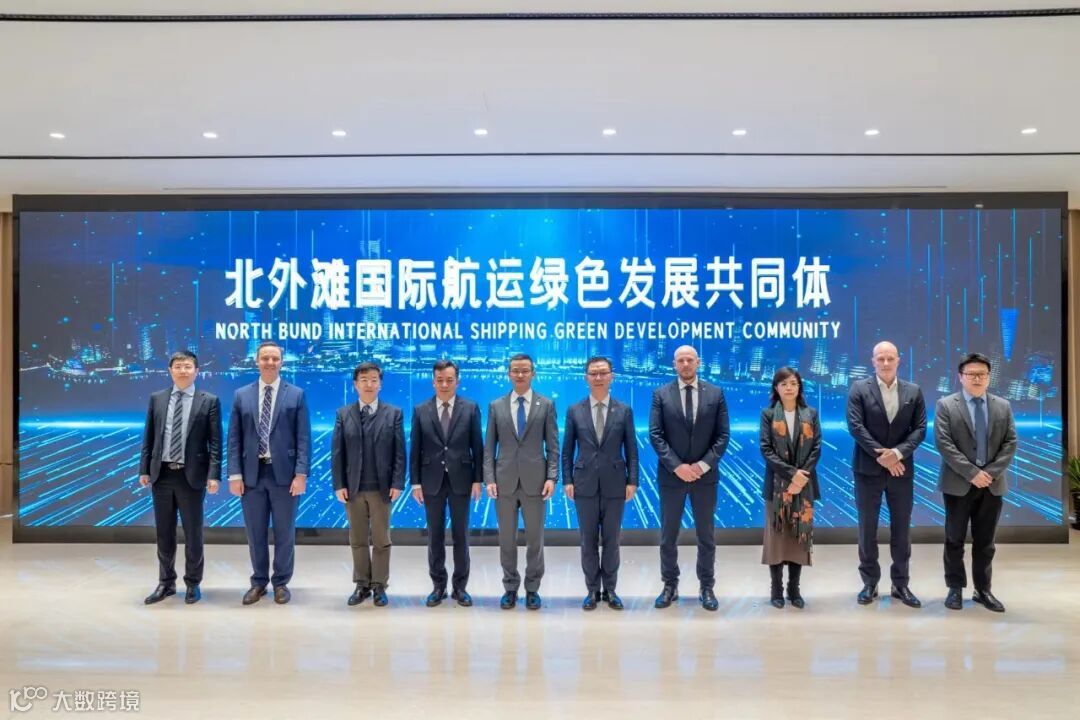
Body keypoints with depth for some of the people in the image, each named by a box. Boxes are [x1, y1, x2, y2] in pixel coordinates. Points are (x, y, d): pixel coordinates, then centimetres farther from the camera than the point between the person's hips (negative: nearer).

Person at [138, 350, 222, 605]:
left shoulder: (209, 401, -3)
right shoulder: (157, 398, 7)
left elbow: (215, 442, -6)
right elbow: (148, 437, 9)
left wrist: (214, 475, -13)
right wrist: (144, 469, 2)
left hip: (191, 475, -3)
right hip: (162, 474, 3)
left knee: (193, 533, 6)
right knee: (164, 532, 12)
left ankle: (193, 583, 20)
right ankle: (166, 582, 26)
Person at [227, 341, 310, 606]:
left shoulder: (296, 395, 2)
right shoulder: (241, 395, 8)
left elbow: (303, 438, -2)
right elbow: (234, 438, 5)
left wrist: (301, 473, -10)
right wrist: (235, 474, -3)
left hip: (284, 473, -2)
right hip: (252, 473, 2)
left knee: (284, 532, 6)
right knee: (255, 532, 10)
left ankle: (281, 583, 20)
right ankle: (258, 582, 24)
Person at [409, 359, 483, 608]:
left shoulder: (470, 408, 0)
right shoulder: (420, 410, 2)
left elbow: (477, 446, 0)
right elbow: (415, 450, 2)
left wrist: (478, 479, -5)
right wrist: (415, 482, -3)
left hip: (460, 480, -1)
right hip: (432, 481, 1)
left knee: (460, 535, 7)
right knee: (435, 535, 8)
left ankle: (460, 586, 18)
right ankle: (438, 586, 20)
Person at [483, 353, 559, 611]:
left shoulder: (546, 405, 4)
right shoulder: (496, 406, 7)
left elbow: (553, 446, 1)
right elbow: (489, 447, 5)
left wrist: (552, 477, -8)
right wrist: (489, 479, -4)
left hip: (534, 481, -1)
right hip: (505, 482, 1)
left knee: (535, 538, 6)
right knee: (507, 539, 8)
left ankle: (532, 589, 19)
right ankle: (510, 588, 21)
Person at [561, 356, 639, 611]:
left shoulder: (624, 411, 2)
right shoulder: (574, 411, 3)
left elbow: (631, 450, 2)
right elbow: (567, 450, 4)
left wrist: (632, 481, -4)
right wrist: (567, 481, -2)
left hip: (614, 484, 0)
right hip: (585, 484, 0)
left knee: (611, 540, 8)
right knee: (588, 541, 7)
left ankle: (610, 590, 20)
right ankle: (592, 590, 18)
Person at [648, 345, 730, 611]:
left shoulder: (715, 394, 2)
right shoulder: (661, 394, -1)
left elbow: (723, 435, -1)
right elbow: (655, 435, -6)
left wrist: (703, 465, -13)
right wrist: (677, 466, -16)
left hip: (705, 474, 1)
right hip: (671, 475, -1)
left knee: (706, 535, 10)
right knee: (668, 535, 7)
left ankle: (707, 587, 22)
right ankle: (670, 586, 21)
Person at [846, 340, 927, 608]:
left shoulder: (914, 391, 6)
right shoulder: (859, 389, -2)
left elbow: (920, 429, 0)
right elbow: (855, 426, -10)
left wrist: (897, 452, -15)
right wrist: (880, 455, -16)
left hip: (902, 468, 2)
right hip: (868, 469, -2)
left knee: (901, 529, 8)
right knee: (867, 528, 4)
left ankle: (901, 584, 19)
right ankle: (870, 583, 15)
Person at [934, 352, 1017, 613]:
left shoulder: (1003, 406, 9)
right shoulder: (946, 405, -3)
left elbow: (1010, 443, 3)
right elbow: (943, 444, -11)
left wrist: (991, 472, -10)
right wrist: (972, 473, -16)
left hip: (992, 484, 3)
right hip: (958, 484, -3)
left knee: (985, 541, 9)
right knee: (955, 539, 5)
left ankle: (983, 590, 19)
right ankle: (955, 588, 15)